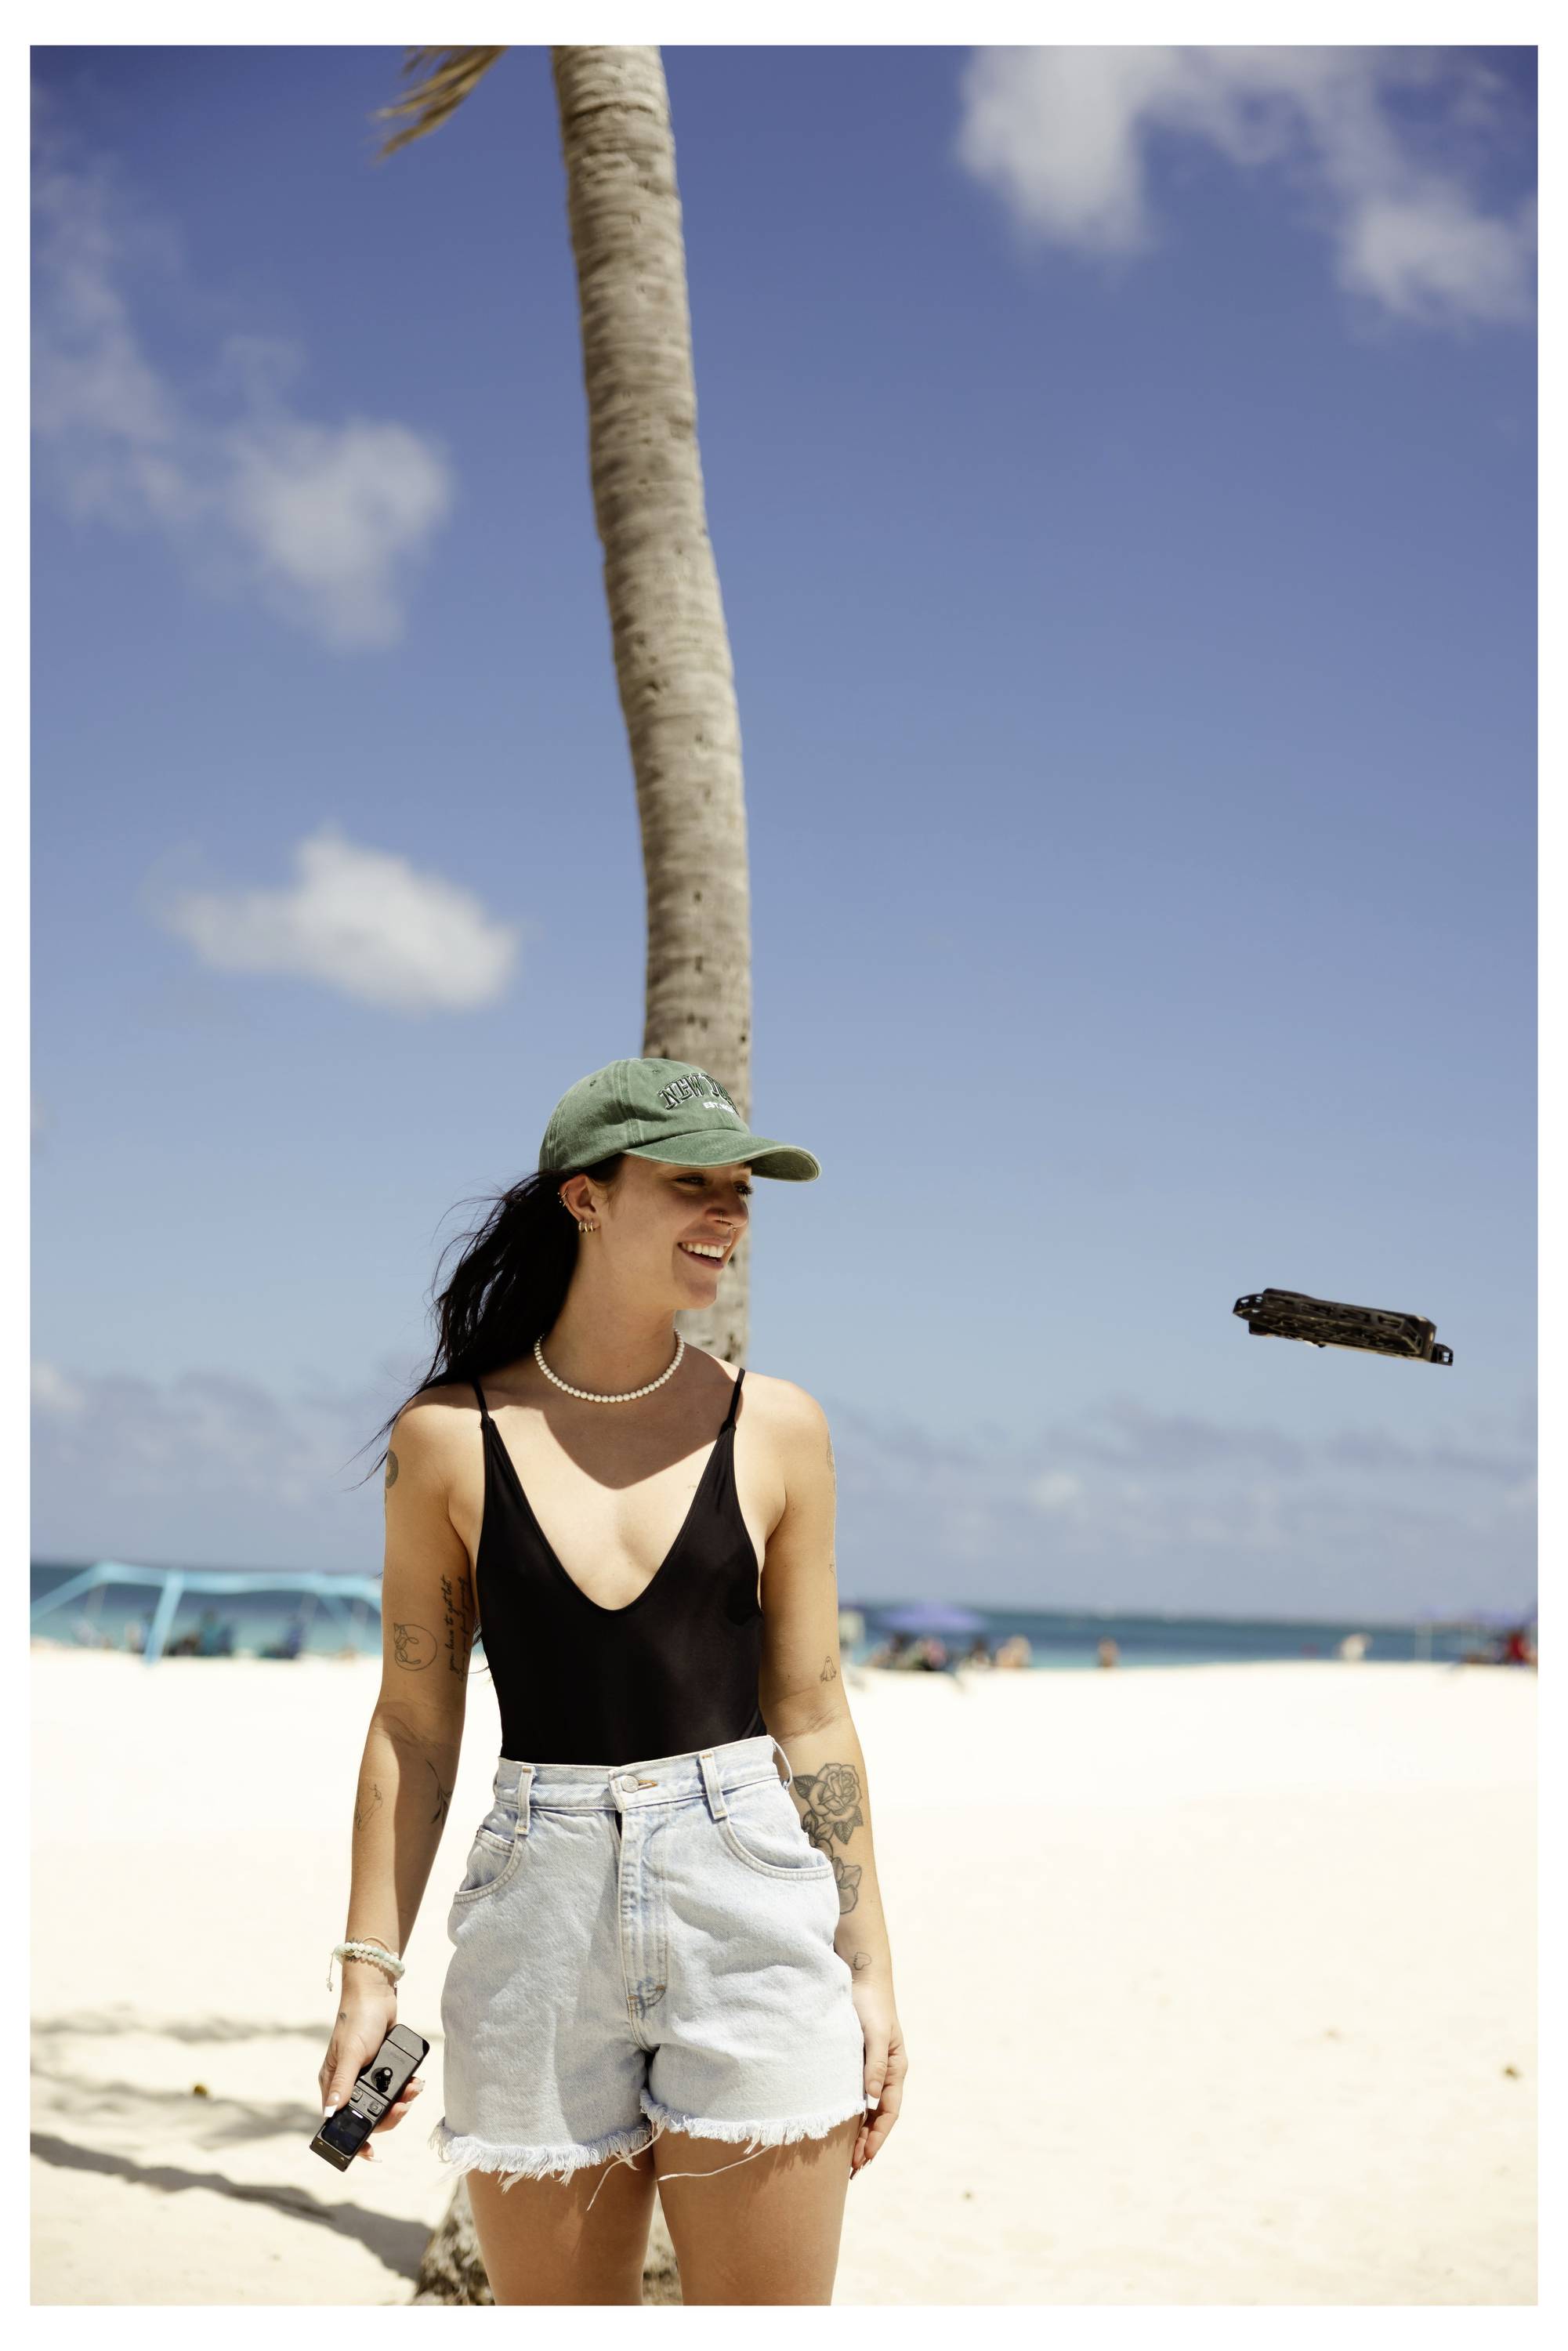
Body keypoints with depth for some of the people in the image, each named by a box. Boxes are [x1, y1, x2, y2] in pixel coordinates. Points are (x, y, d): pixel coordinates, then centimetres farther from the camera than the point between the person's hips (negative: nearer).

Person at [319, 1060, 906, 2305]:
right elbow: (413, 1727, 5)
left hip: (749, 1910, 0)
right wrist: (371, 1969, 2)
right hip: (538, 1920, 0)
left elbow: (813, 1714, 6)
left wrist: (872, 1968, 5)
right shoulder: (449, 1436, 1)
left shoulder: (775, 1427, 3)